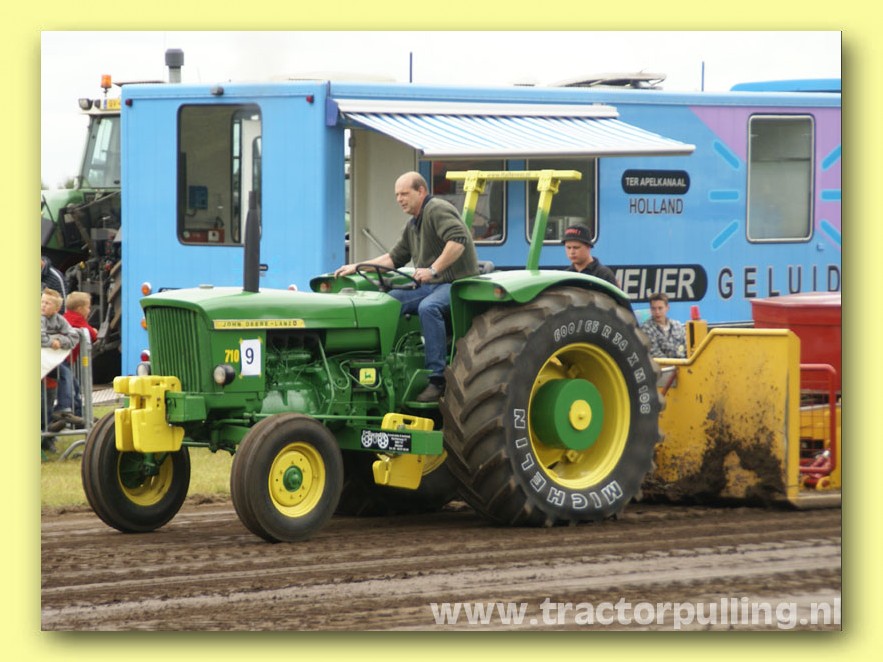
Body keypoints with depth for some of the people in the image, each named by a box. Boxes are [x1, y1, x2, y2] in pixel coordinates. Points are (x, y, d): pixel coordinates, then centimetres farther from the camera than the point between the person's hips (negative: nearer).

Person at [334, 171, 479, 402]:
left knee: (428, 307, -36)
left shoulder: (438, 210, -10)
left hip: (457, 282, -10)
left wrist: (433, 270, -29)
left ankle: (437, 379, -37)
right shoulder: (412, 226, 21)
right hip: (429, 286, 10)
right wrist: (357, 268, 15)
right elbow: (394, 258, 24)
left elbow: (458, 241, -25)